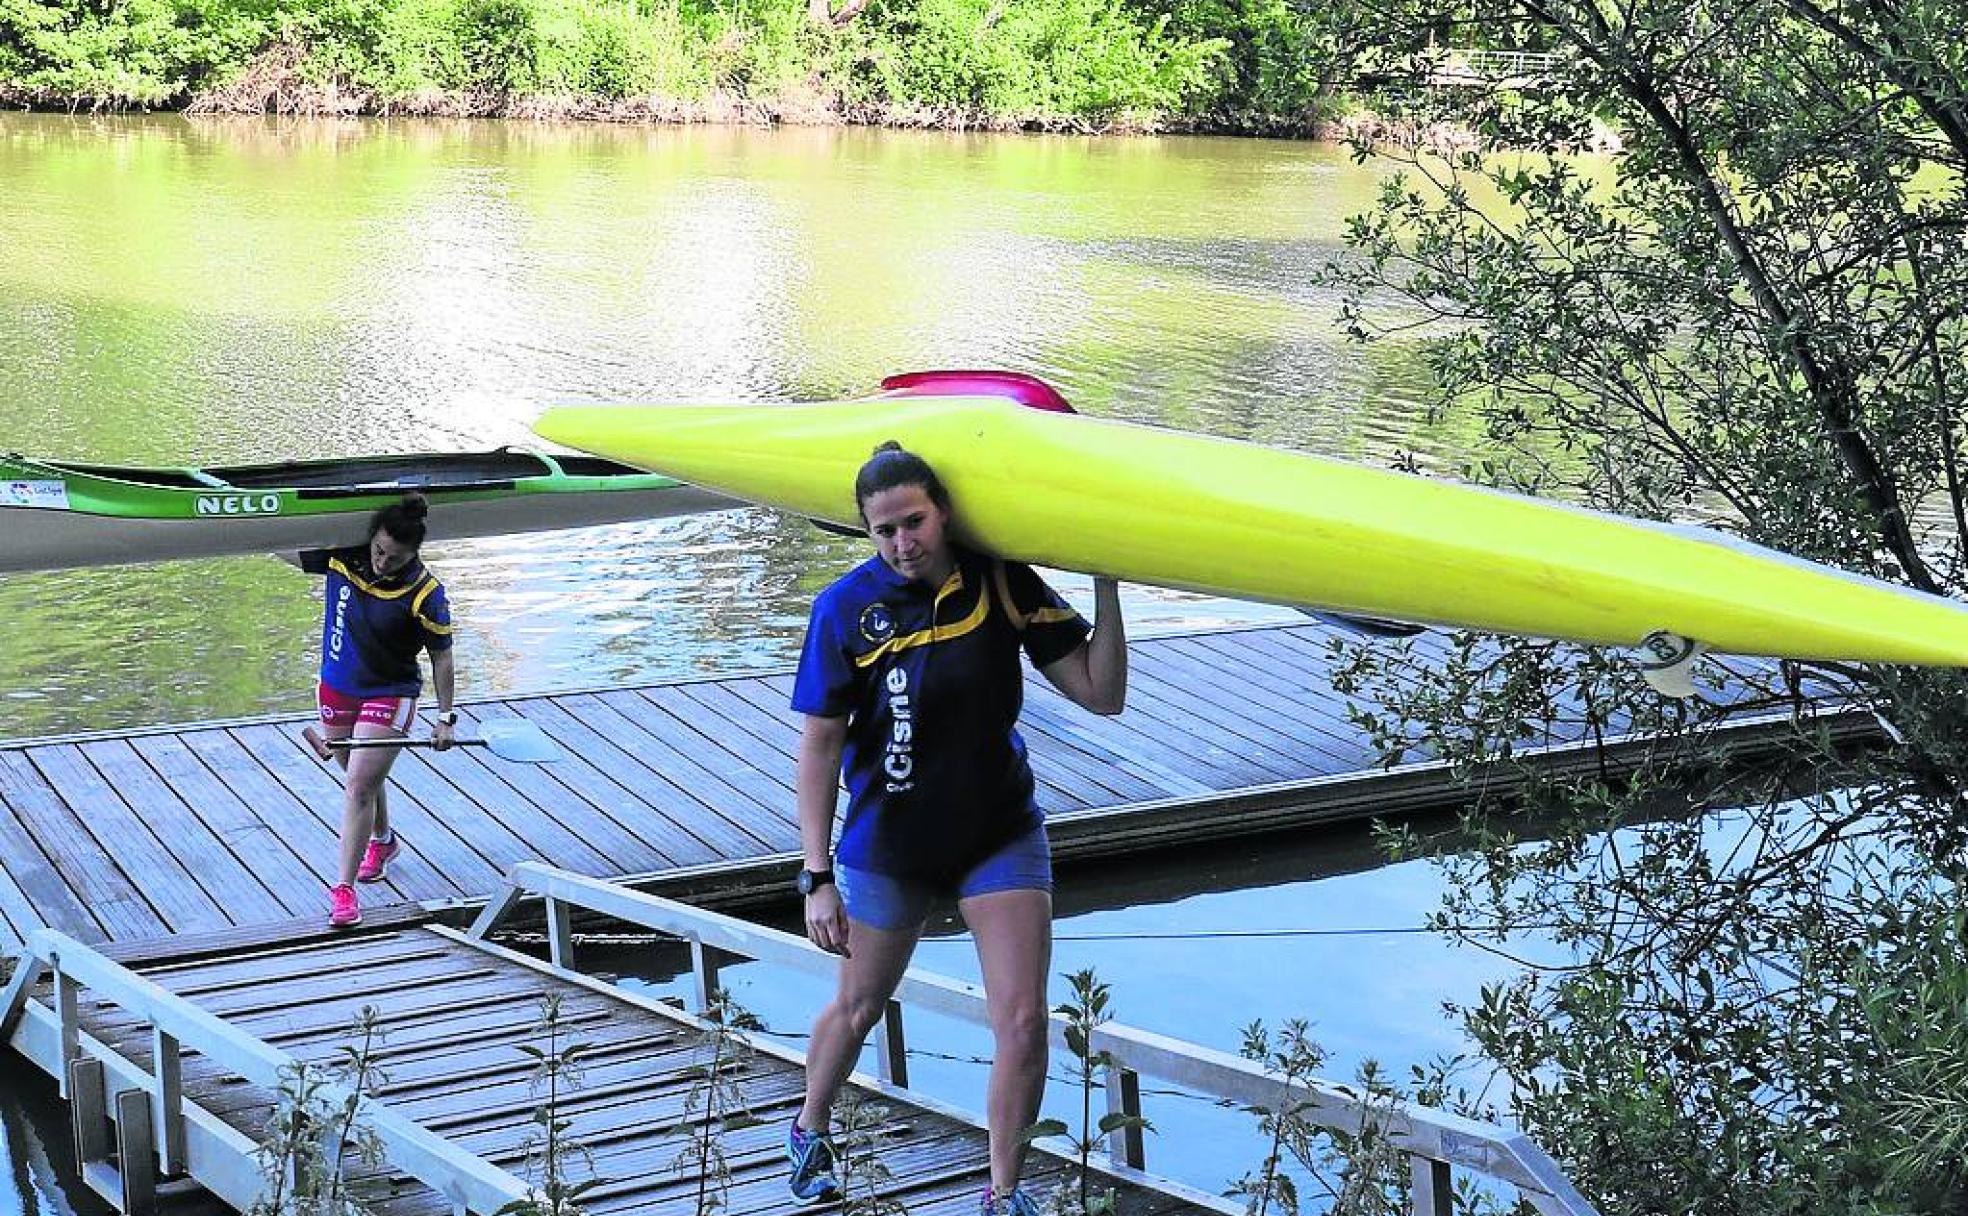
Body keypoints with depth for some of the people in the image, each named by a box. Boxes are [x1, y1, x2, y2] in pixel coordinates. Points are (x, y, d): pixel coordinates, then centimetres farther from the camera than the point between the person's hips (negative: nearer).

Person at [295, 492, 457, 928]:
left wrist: (446, 718, -8)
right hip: (336, 689, 5)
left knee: (359, 786, -14)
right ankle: (382, 841, 51)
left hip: (389, 696, -5)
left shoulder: (424, 593, -19)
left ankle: (344, 887, -9)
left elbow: (441, 656, -9)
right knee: (363, 779, 23)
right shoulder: (343, 557, -10)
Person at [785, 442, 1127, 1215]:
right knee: (859, 1007, 19)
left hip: (1001, 832, 1)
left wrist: (1106, 583, -22)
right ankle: (809, 1133, 48)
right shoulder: (847, 608, -16)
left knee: (1023, 1023, -6)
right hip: (888, 841, -1)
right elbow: (820, 748, -13)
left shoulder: (1003, 585, -11)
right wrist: (818, 878, -15)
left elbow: (1101, 695, -12)